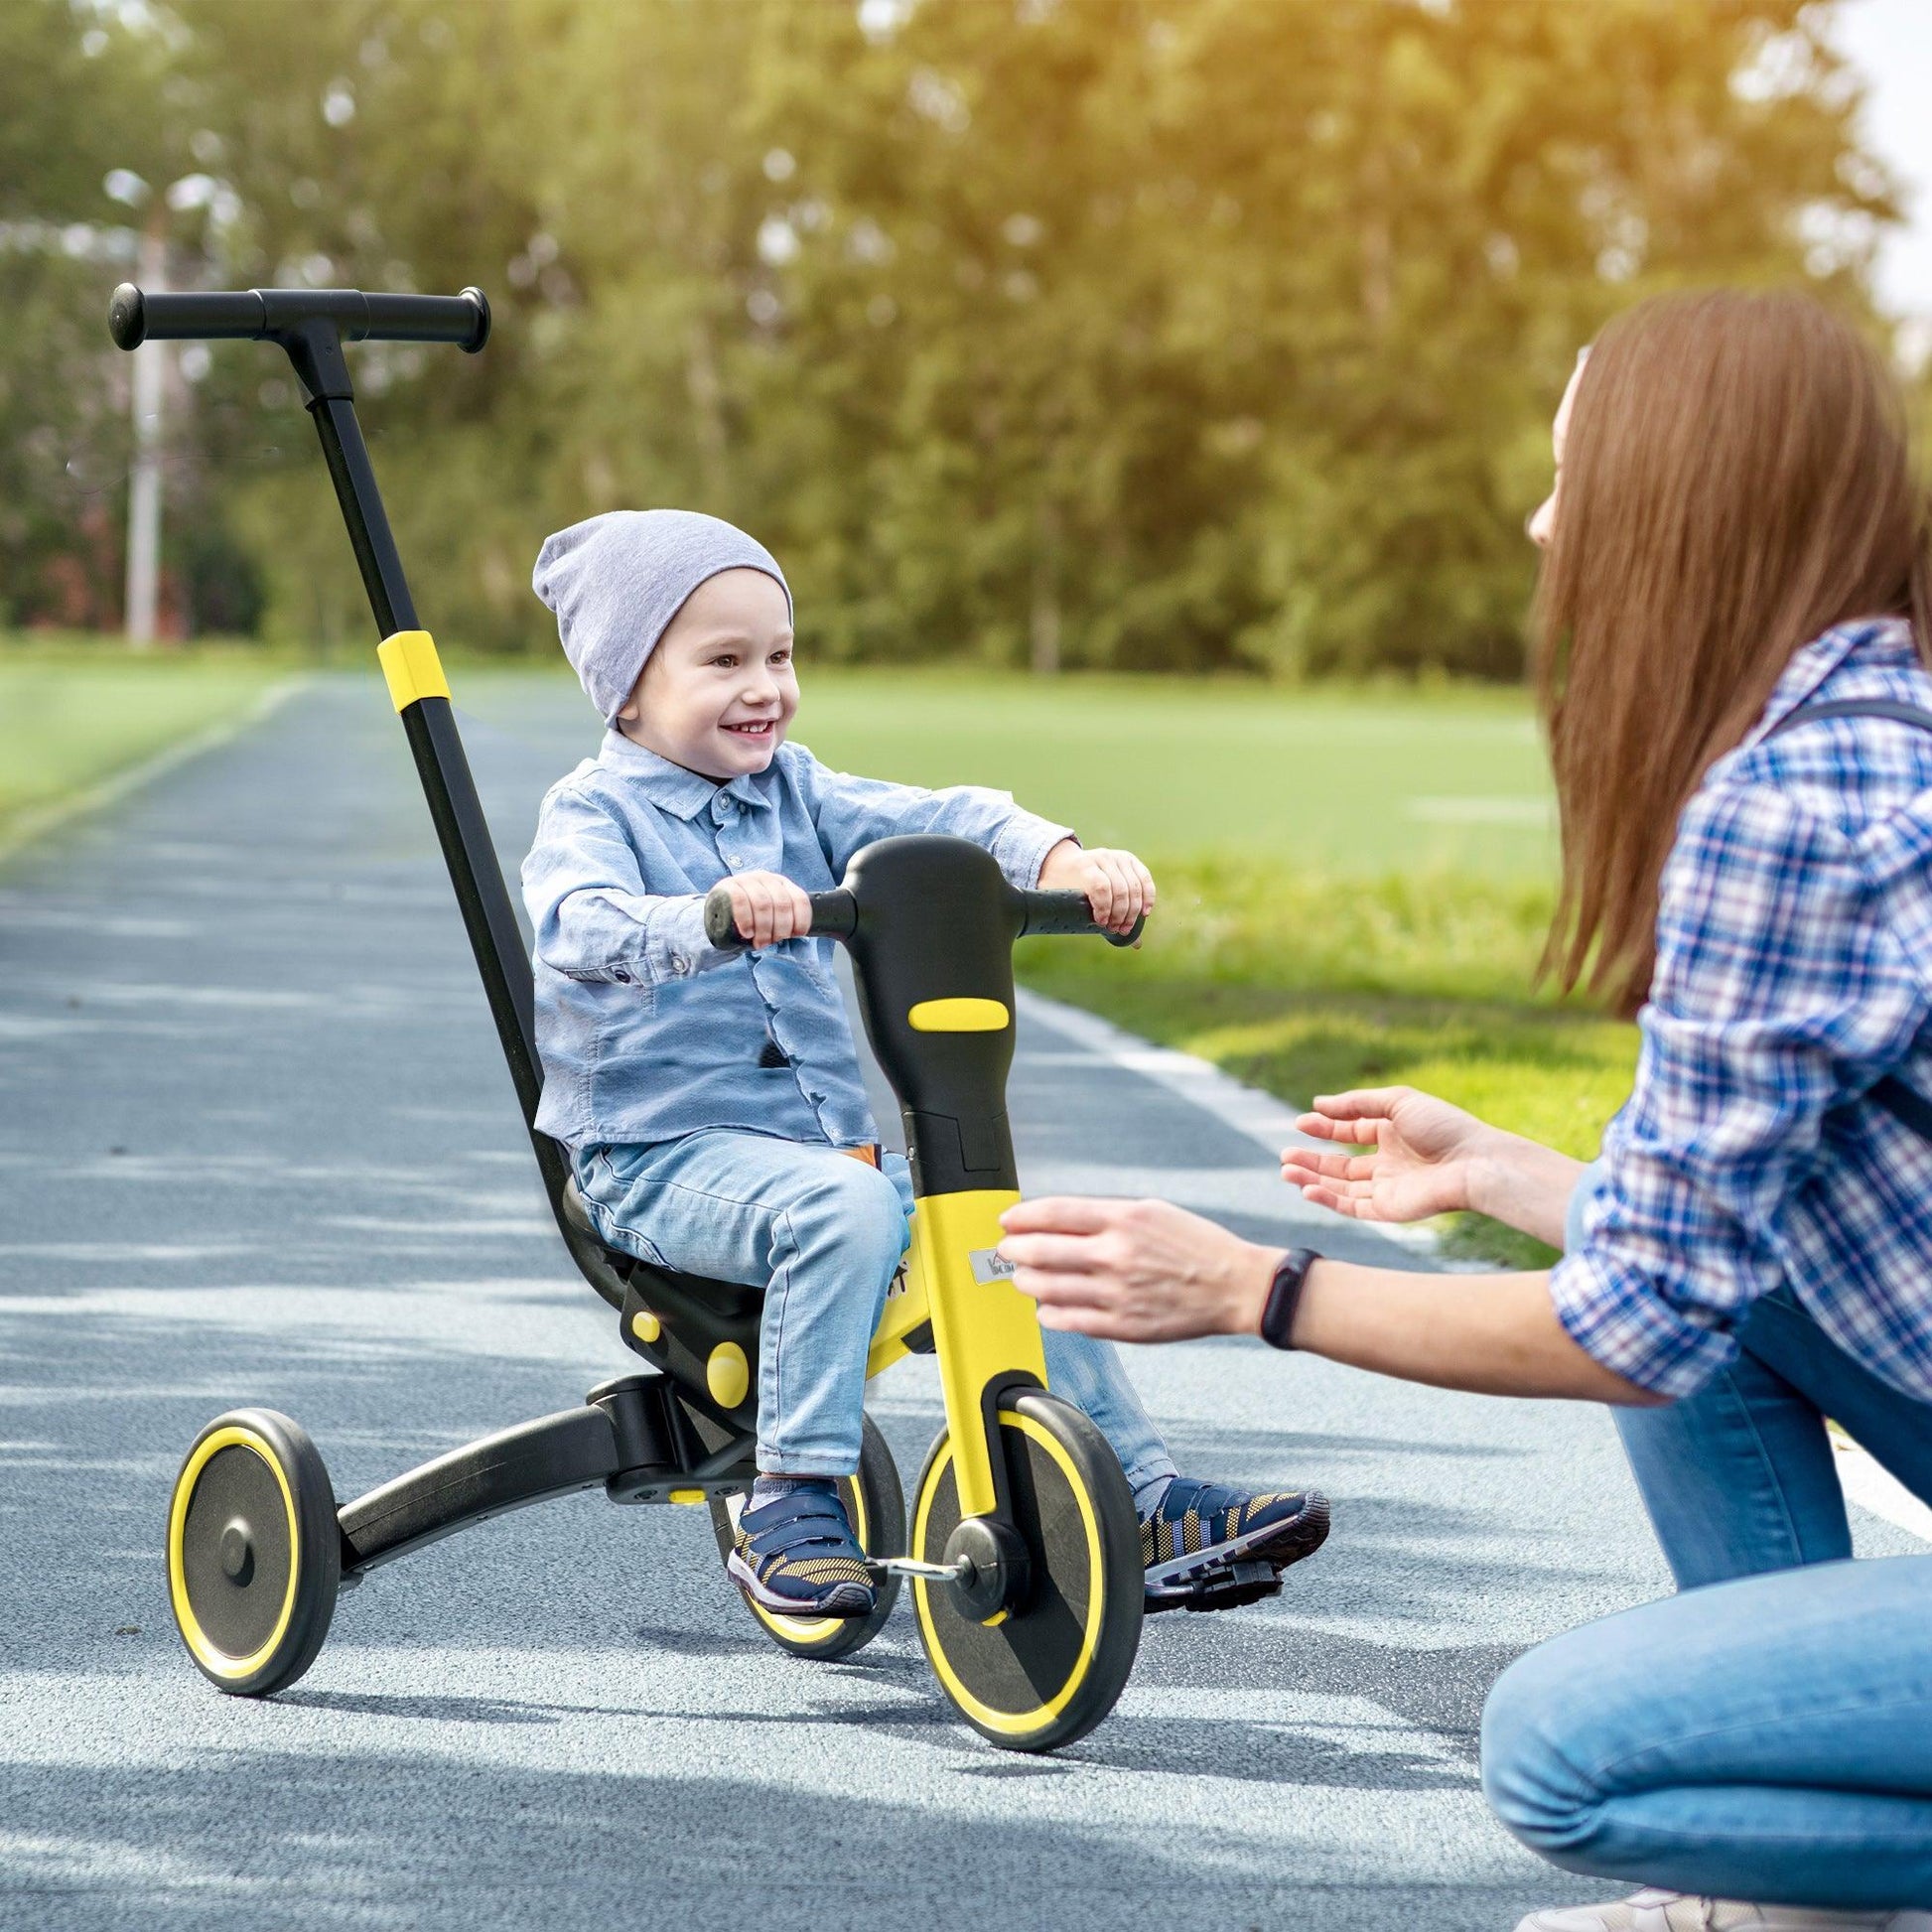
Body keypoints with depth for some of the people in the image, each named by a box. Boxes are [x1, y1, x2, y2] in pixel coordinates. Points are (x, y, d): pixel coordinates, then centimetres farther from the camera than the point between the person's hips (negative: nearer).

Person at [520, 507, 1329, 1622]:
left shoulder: (792, 792, 12)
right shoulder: (595, 812, -6)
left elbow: (935, 824, -2)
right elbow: (583, 928, -28)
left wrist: (1060, 859, -22)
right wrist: (714, 914, -48)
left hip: (829, 1140, 7)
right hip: (663, 1156, -7)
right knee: (841, 1207, -33)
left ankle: (1143, 1497, 2)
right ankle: (793, 1508, -27)